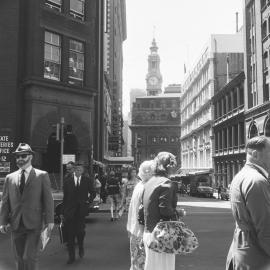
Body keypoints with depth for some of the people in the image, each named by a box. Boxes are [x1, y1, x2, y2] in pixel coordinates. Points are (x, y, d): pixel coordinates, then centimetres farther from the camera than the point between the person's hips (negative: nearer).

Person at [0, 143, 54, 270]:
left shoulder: (42, 175, 2)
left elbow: (48, 199, -1)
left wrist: (49, 220, -7)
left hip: (34, 224, -3)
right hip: (16, 225, 4)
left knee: (29, 257, -11)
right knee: (19, 259, 10)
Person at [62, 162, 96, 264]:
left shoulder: (87, 181, 4)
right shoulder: (68, 181, 5)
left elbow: (93, 193, 14)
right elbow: (65, 197, 6)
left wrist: (88, 200, -3)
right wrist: (64, 212, 3)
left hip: (81, 210, -1)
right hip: (70, 211, 1)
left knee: (80, 231, -5)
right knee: (70, 234, 0)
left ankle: (81, 247, 28)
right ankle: (71, 256, 12)